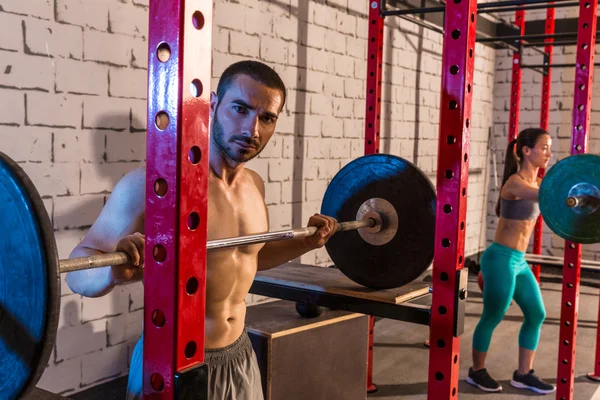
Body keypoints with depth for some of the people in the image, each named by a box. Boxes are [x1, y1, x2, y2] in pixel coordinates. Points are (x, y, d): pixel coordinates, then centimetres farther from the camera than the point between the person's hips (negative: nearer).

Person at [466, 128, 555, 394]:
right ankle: (477, 372, 24)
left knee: (536, 315, 13)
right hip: (501, 260, -9)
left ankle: (523, 374, 26)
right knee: (492, 318, 5)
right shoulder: (515, 182, -18)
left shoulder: (536, 181, 9)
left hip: (518, 261, 9)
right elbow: (546, 197, -36)